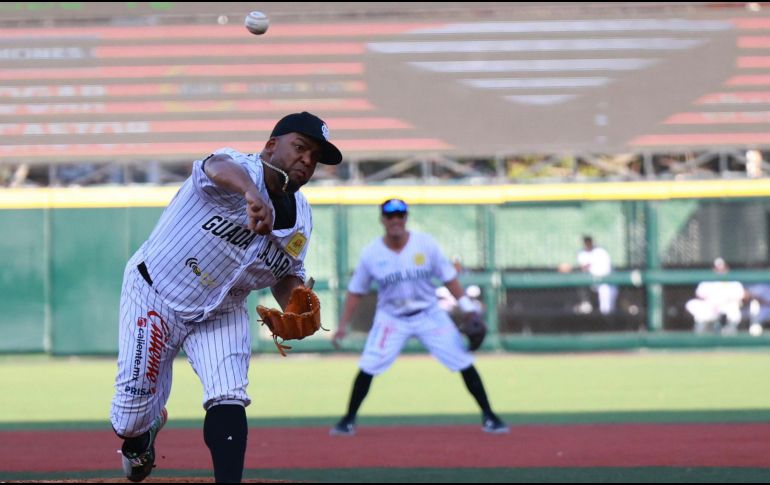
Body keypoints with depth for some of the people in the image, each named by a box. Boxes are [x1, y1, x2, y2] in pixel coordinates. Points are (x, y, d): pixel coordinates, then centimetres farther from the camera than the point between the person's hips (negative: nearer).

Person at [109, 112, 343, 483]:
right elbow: (220, 168, -50)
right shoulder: (242, 170, -24)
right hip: (155, 295, -5)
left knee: (229, 400, -16)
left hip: (221, 312, 5)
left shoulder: (301, 219, -2)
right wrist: (251, 193, -74)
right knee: (132, 418, 0)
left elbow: (287, 274, 13)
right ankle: (139, 436, 36)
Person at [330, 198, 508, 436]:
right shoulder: (371, 253, -9)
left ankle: (488, 416, 7)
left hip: (429, 315, 0)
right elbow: (356, 291, 1)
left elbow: (448, 277, -3)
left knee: (464, 363, -6)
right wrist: (343, 325, -2)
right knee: (367, 367, -12)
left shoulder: (426, 244, -10)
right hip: (391, 317, 0)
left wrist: (467, 308, -9)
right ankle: (349, 420, 5)